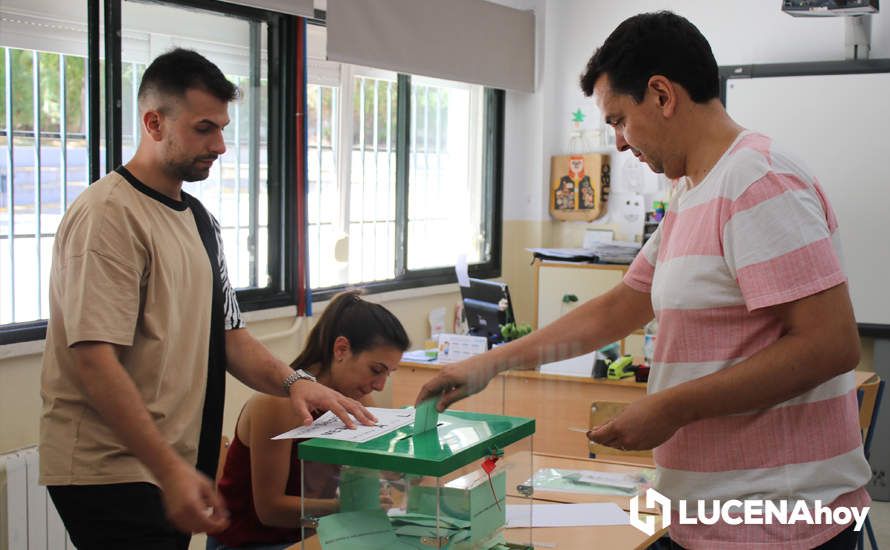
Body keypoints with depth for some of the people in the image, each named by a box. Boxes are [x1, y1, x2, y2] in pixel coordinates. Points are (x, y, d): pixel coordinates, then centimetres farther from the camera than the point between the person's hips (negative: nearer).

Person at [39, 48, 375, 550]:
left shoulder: (199, 218, 13)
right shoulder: (107, 215, -14)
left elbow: (227, 331, 15)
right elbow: (94, 358, -21)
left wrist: (291, 382, -3)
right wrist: (169, 470, -24)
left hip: (177, 468, 8)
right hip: (114, 469, -8)